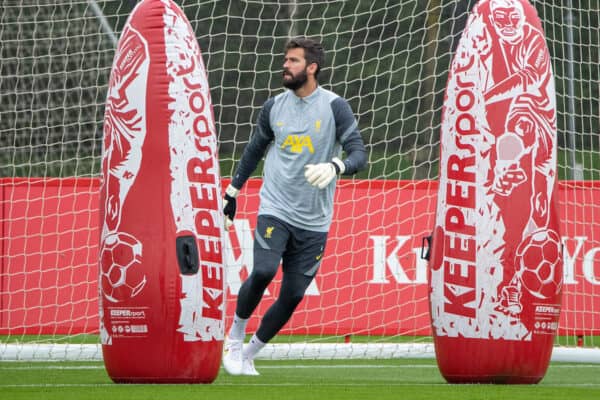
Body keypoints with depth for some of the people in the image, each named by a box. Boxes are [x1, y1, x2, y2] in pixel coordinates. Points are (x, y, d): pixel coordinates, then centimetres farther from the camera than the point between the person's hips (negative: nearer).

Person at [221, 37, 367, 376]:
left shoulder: (335, 107, -4)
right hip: (275, 210, 1)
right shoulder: (274, 107, 6)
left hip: (314, 221, 0)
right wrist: (232, 192, 22)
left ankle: (248, 355, 19)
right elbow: (255, 150, 21)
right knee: (264, 271, -23)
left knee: (293, 296, 0)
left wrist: (334, 167, -31)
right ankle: (235, 337, -1)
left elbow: (359, 154, -10)